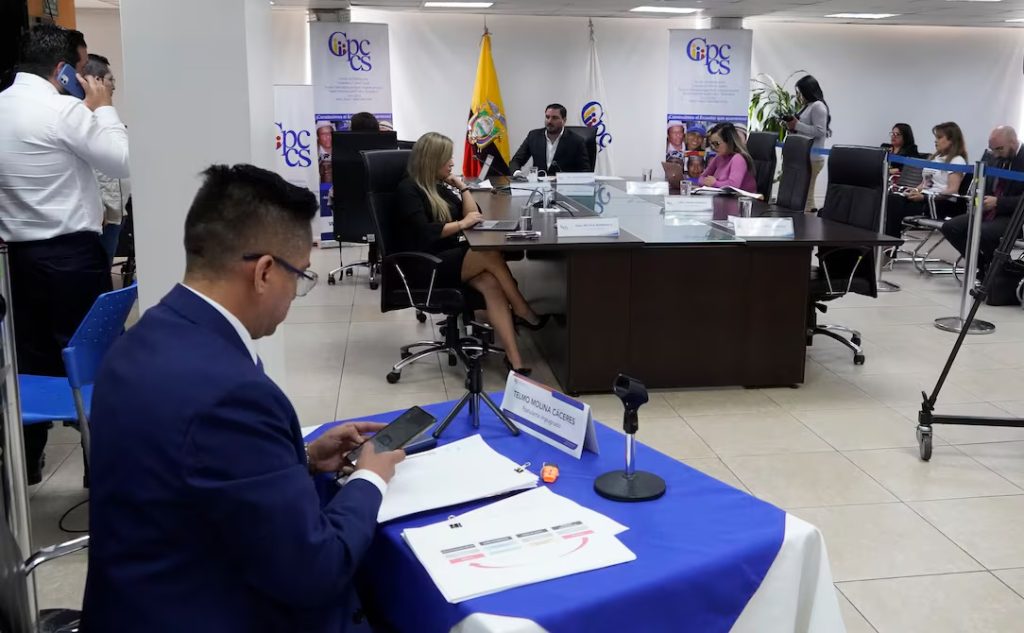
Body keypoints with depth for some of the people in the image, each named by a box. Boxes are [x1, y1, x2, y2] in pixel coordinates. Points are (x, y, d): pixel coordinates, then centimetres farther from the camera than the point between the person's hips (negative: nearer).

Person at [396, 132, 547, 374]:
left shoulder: (439, 187, 17)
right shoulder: (408, 189, -6)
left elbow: (474, 214, 18)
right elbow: (424, 233, -20)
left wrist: (461, 185, 12)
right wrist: (461, 224, -14)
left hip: (449, 259, 7)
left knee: (490, 283, -26)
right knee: (491, 255, -29)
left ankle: (514, 358, -37)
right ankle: (523, 314, -13)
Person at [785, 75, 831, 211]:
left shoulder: (818, 106, -9)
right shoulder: (807, 106, 20)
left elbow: (820, 131, -18)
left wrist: (797, 125, -16)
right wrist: (792, 126, 9)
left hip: (812, 158, -9)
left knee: (806, 195, -12)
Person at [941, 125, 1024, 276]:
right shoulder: (993, 157, 7)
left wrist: (997, 202, -25)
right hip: (990, 211, 8)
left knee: (982, 232, -35)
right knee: (949, 227, -7)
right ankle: (984, 265, 6)